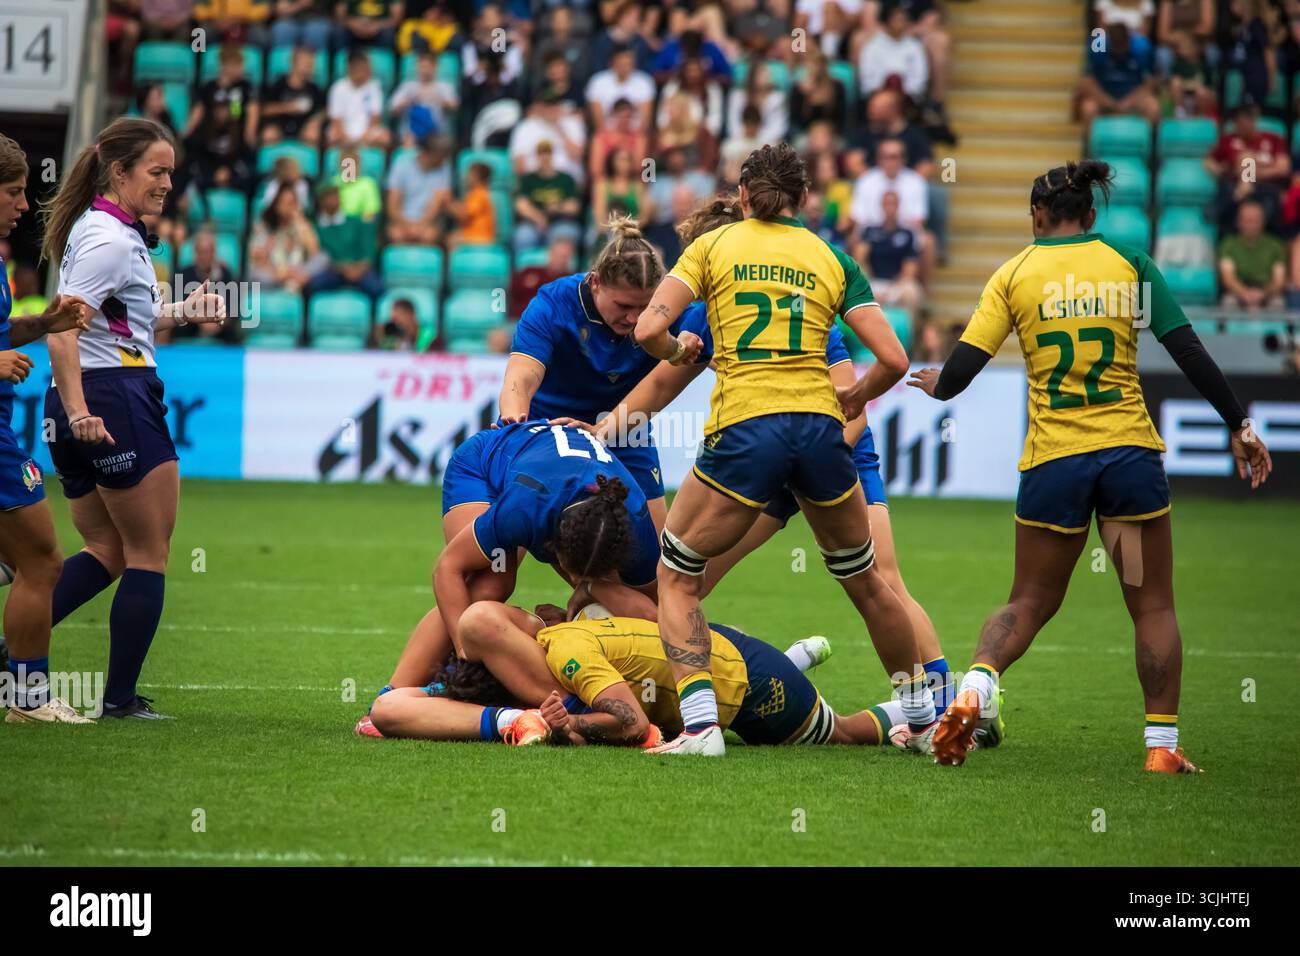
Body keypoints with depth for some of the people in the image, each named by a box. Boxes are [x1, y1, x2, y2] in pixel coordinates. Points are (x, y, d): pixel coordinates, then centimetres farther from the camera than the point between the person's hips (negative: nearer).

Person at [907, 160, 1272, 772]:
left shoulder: (1015, 274, 2)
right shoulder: (1130, 264, 3)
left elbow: (962, 367, -3)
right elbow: (1189, 352, -1)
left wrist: (937, 387, 19)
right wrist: (1239, 426, 5)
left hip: (1053, 462, 1)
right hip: (1131, 451, 0)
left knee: (1030, 603, 12)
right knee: (1153, 604, 10)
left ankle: (971, 690, -13)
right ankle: (1162, 745, 4)